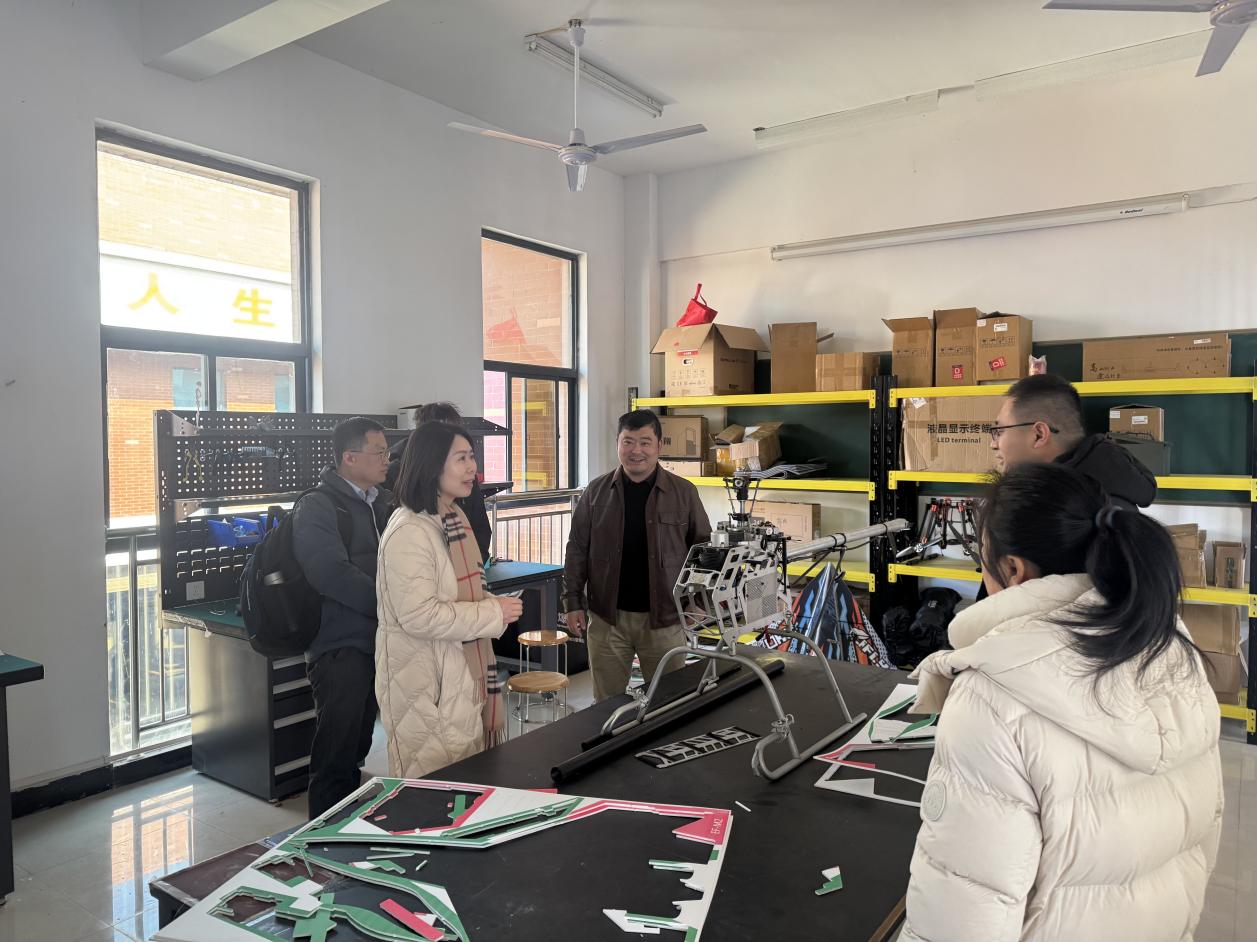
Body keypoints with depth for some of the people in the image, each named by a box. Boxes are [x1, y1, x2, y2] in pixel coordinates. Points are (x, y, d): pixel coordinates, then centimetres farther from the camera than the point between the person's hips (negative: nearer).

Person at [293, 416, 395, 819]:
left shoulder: (384, 502, 12)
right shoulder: (316, 507, -10)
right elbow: (334, 575, -22)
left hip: (377, 642, 7)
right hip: (341, 646, -7)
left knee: (356, 750, 19)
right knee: (337, 755, 0)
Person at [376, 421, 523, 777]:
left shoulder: (454, 519, 10)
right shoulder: (408, 532, -21)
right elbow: (419, 616, -26)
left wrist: (496, 604, 3)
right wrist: (493, 614, -19)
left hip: (462, 675, 9)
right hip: (425, 686, -9)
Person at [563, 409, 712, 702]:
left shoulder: (684, 493, -1)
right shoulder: (596, 492, 2)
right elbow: (577, 550, 5)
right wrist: (573, 603, 0)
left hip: (664, 618, -1)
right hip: (607, 616, 1)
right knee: (607, 704, 12)